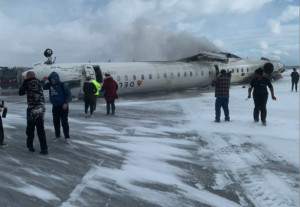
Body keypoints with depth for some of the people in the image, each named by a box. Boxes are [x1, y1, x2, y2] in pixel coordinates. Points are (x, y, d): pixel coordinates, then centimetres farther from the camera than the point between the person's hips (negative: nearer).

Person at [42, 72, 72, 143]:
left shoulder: (62, 85, -10)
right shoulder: (50, 85, 4)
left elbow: (69, 94, -9)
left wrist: (66, 103, -17)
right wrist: (43, 81, -7)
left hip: (63, 106, -5)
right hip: (55, 107, 5)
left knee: (64, 122, -4)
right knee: (56, 122, 11)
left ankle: (67, 137, 3)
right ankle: (57, 135, 25)